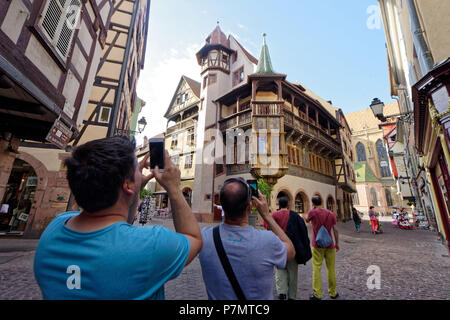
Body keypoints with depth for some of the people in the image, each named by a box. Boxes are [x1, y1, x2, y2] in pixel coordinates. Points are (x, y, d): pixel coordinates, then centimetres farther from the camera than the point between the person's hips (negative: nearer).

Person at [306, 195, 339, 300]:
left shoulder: (312, 212, -9)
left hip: (317, 245, -3)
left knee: (317, 269, 2)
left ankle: (317, 294, 5)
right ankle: (333, 292, 26)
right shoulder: (331, 214, 1)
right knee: (331, 269, 14)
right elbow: (335, 230, 1)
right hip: (329, 245, 3)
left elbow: (307, 220, 11)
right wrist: (337, 243, 11)